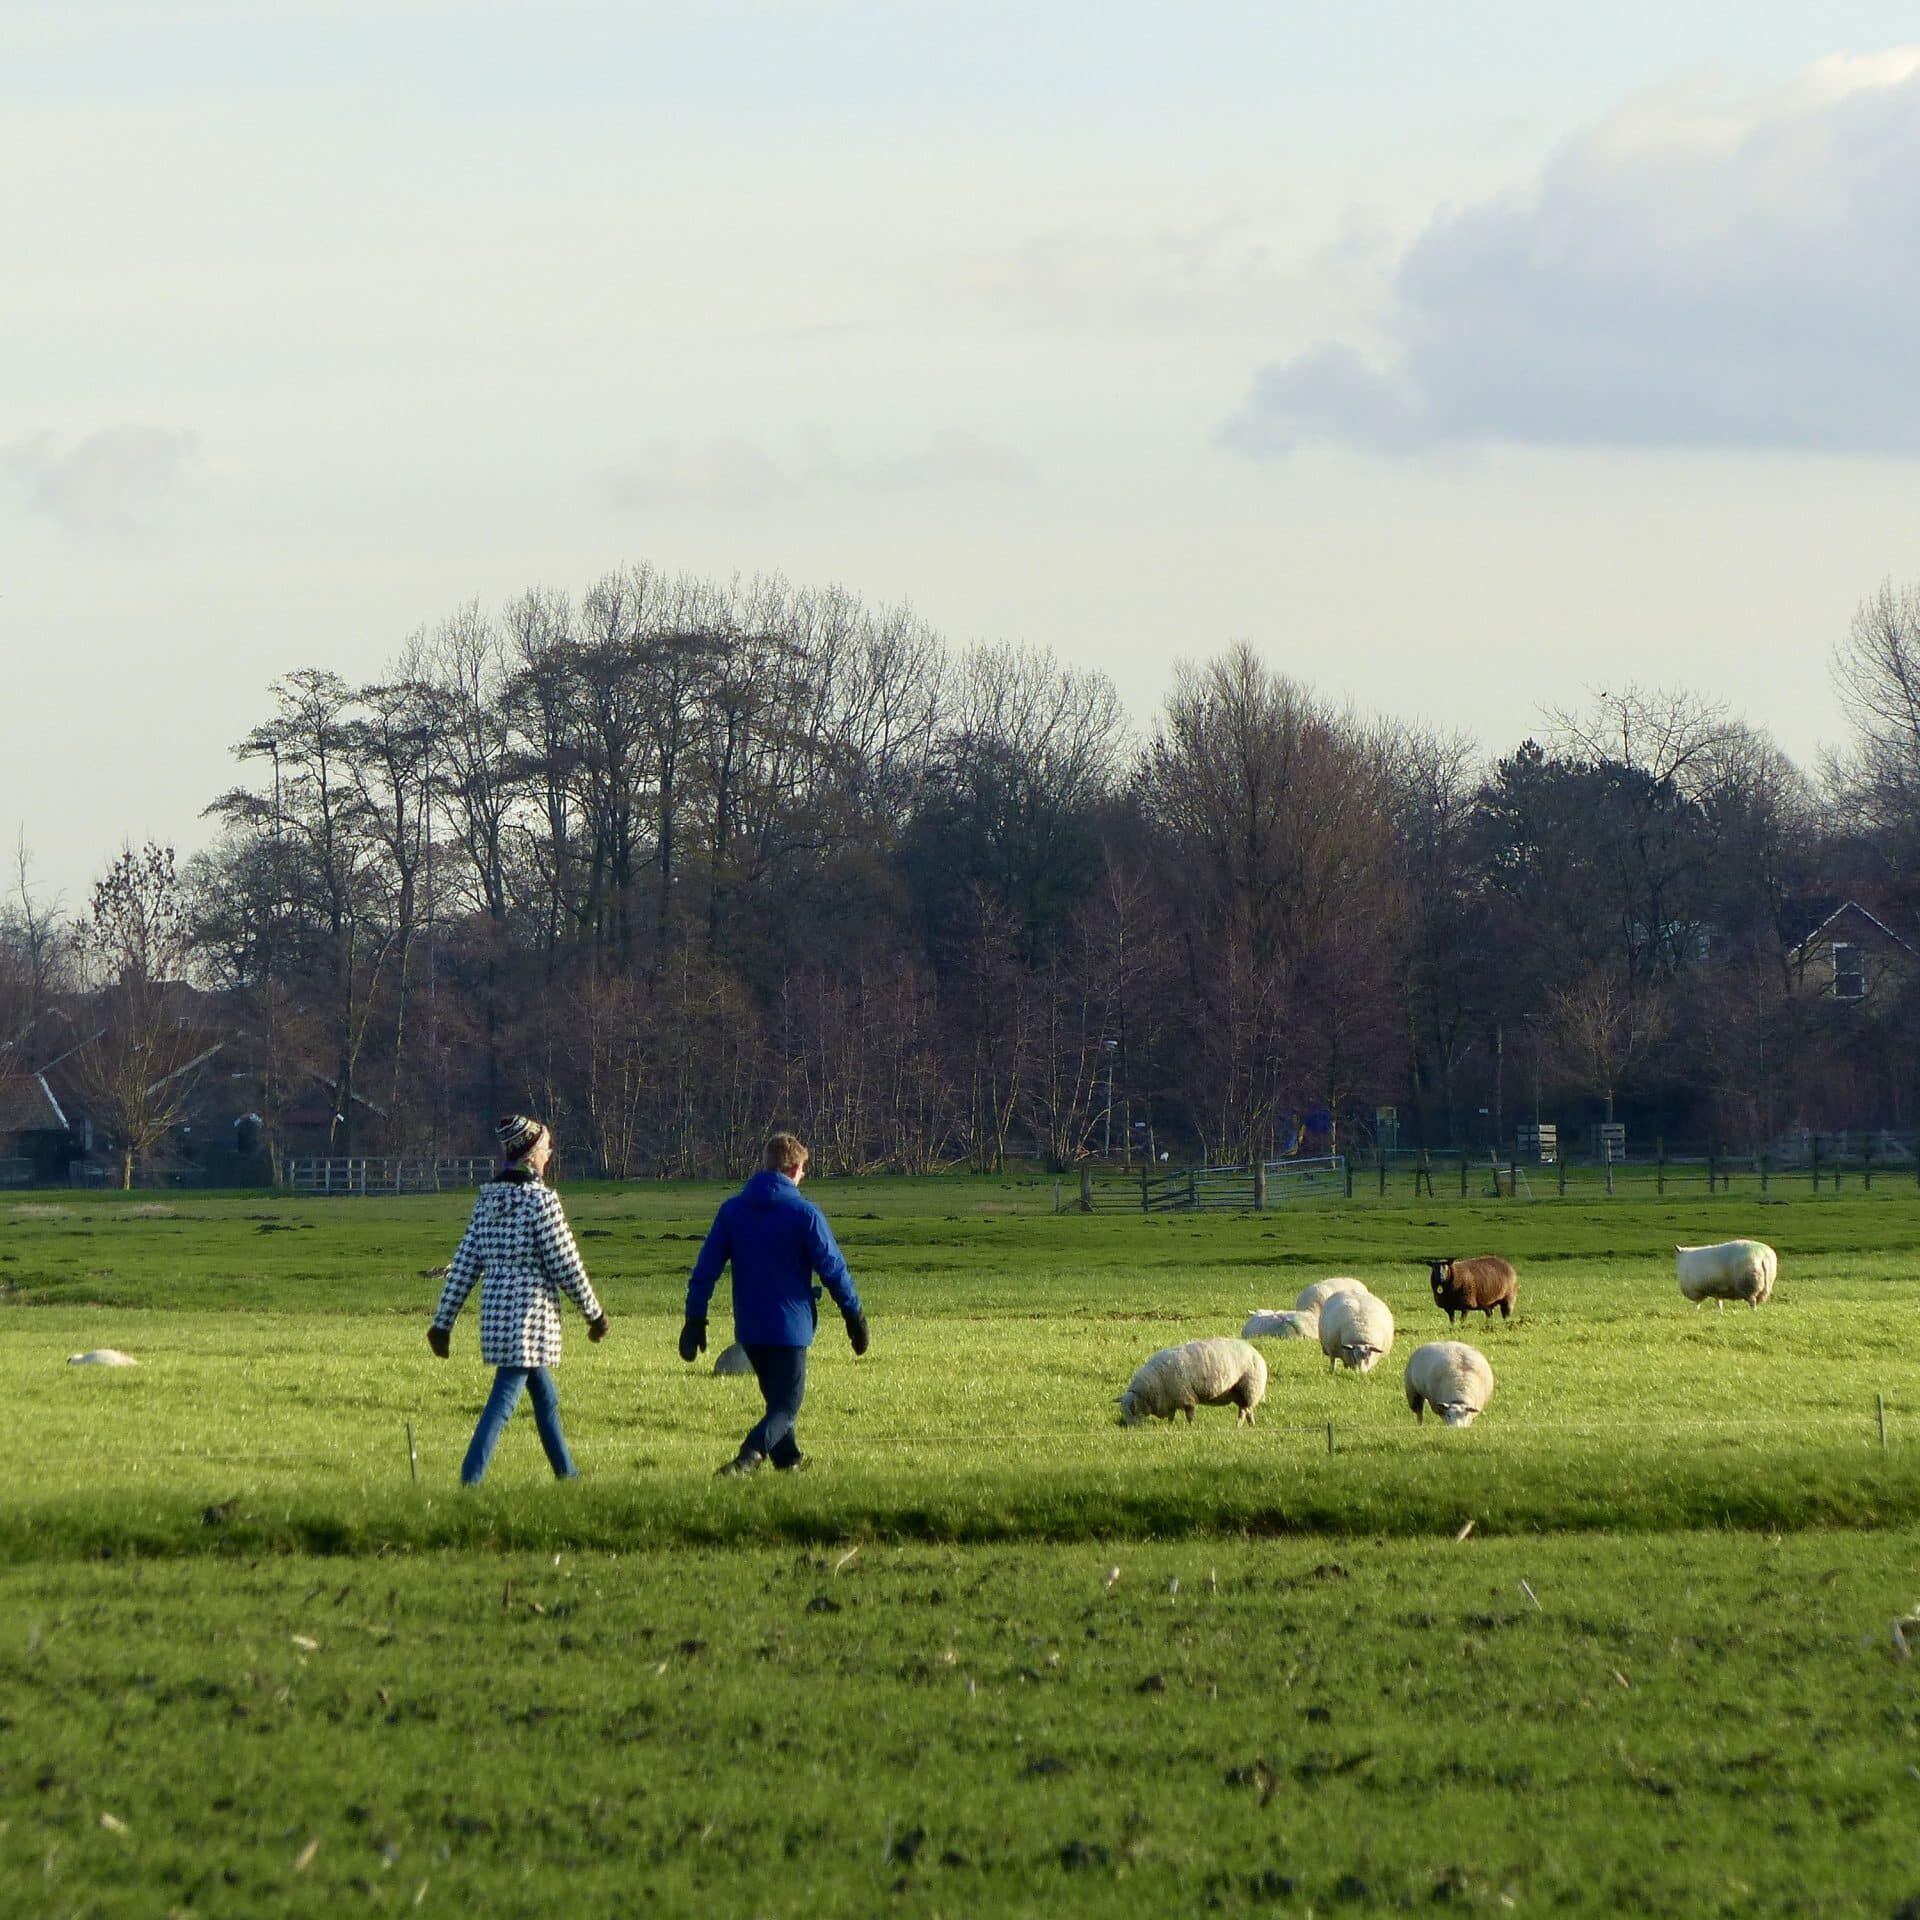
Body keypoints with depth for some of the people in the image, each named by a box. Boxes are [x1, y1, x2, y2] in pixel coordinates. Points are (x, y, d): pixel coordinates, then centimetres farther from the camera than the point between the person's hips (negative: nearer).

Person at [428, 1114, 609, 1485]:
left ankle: (566, 1474, 34)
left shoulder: (487, 1199, 8)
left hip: (494, 1312, 8)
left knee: (545, 1397, 22)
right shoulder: (541, 1200, -13)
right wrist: (594, 1313, 1)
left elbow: (464, 1264, 9)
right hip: (530, 1313, -8)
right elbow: (565, 1266, -11)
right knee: (503, 1400, -9)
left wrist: (443, 1322, 12)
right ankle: (470, 1480, -17)